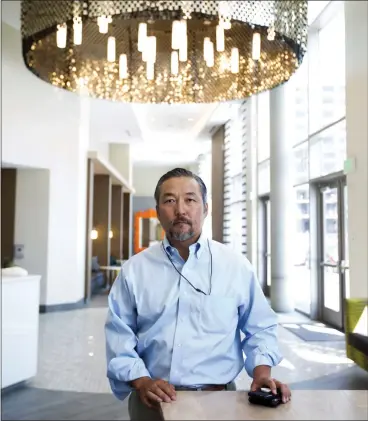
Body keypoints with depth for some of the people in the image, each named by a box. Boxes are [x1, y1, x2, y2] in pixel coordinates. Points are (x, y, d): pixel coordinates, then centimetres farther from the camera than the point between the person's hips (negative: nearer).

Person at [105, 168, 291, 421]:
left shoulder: (237, 266, -1)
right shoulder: (134, 270, -1)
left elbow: (260, 328, 6)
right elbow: (119, 336, 0)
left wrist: (262, 372, -7)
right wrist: (141, 381, -12)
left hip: (217, 398, 0)